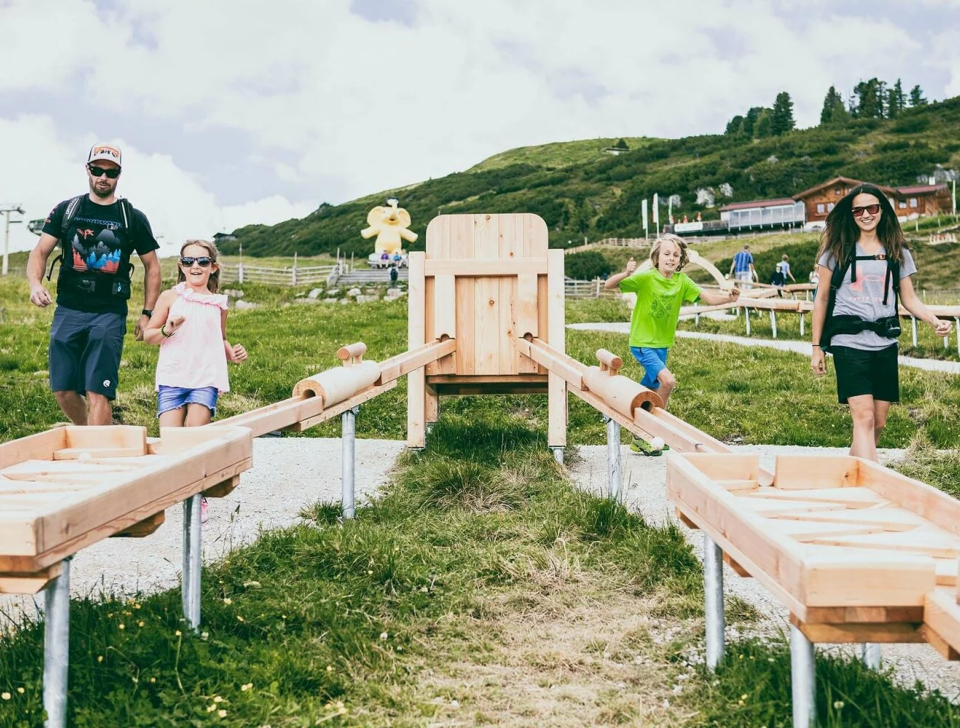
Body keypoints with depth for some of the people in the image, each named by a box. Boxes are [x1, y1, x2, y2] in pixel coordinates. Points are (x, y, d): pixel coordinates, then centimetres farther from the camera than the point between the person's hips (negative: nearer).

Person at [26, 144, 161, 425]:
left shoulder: (134, 218, 4)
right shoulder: (66, 210, 8)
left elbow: (152, 266, 11)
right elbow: (40, 252, 5)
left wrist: (147, 313, 5)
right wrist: (35, 284, -15)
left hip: (109, 314, -2)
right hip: (68, 310, 3)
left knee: (97, 392, -11)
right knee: (63, 390, 5)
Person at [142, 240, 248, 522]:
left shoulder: (218, 303, 11)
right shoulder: (170, 297, 4)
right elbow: (148, 335, 7)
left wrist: (233, 353, 7)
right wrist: (167, 330, -13)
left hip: (206, 380, 1)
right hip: (172, 379, 0)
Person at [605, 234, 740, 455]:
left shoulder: (681, 281, -3)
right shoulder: (645, 277, -16)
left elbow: (706, 296, -11)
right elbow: (608, 285, -22)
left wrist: (726, 298, -32)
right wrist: (625, 274, -42)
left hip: (662, 344, 6)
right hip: (642, 343, -6)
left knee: (650, 392, 16)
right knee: (668, 380, -23)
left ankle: (641, 438, 32)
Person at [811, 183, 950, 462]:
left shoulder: (897, 253, 9)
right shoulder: (837, 250, 2)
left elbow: (909, 298, 12)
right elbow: (822, 299, 5)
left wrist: (934, 320, -8)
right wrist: (816, 347, 2)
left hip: (885, 344, 4)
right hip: (849, 342, -4)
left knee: (878, 423, 6)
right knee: (864, 417, -15)